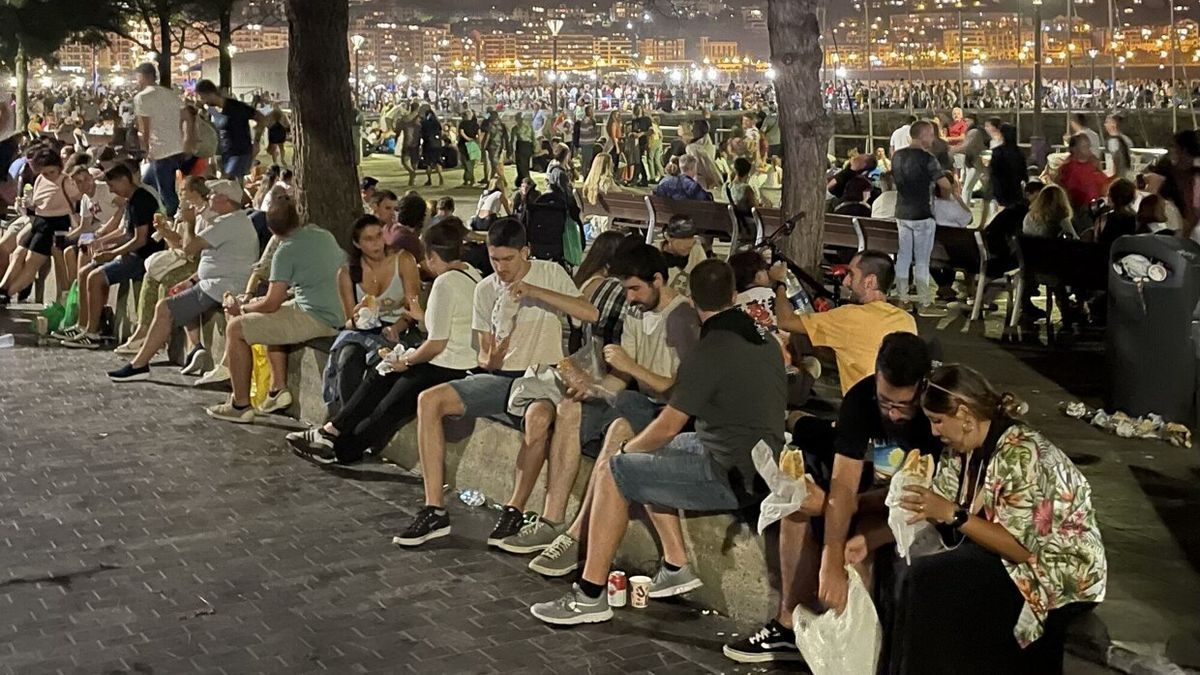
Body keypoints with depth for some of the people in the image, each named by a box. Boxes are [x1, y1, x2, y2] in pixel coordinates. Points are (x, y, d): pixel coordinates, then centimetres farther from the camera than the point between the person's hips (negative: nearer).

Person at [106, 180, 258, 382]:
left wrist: (189, 222, -1)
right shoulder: (239, 220, 18)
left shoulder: (229, 223, -17)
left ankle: (139, 365, -7)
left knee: (165, 308, -10)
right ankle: (200, 349, 17)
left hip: (221, 289, -11)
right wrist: (192, 281, 16)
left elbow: (189, 247, -18)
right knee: (182, 300, 30)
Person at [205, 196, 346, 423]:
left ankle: (241, 406, 4)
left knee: (236, 328, -1)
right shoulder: (325, 235, 11)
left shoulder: (287, 251, -12)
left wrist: (241, 308, 7)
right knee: (270, 321, 32)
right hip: (338, 315, 9)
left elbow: (272, 303, -12)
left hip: (315, 318, -9)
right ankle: (278, 388, 24)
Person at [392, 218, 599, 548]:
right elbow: (484, 356, 10)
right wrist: (491, 359, -15)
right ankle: (435, 510, -19)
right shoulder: (485, 289, 8)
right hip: (499, 377, 4)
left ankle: (514, 511, -24)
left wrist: (534, 291, -22)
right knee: (429, 401, -17)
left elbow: (591, 313, -17)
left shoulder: (550, 274, -1)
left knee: (538, 417, -40)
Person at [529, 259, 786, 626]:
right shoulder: (765, 341, 8)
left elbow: (666, 428, -13)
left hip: (729, 476, -9)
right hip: (764, 463, 9)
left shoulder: (708, 354, -18)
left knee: (611, 472, -4)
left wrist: (627, 449, 8)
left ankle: (590, 597, -3)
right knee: (651, 453, 25)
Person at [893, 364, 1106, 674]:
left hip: (1062, 574, -8)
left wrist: (952, 514, -27)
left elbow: (1023, 548, -26)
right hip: (1008, 556, 8)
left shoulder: (1020, 454, -24)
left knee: (929, 580, -21)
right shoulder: (963, 448, 2)